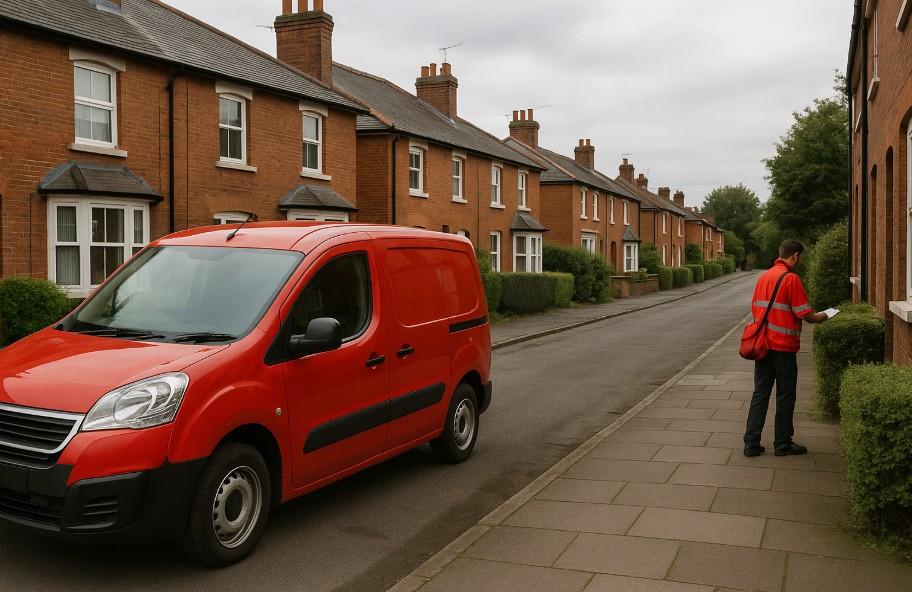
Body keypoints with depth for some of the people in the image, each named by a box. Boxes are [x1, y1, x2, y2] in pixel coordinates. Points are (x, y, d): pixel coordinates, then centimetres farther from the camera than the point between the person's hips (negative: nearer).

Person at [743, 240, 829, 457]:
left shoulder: (763, 277, 9)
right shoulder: (791, 278, -13)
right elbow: (805, 314, -13)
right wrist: (821, 317, 6)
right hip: (784, 347, -6)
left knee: (760, 394, 9)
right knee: (785, 397, 7)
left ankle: (752, 443, 9)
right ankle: (783, 444, 16)